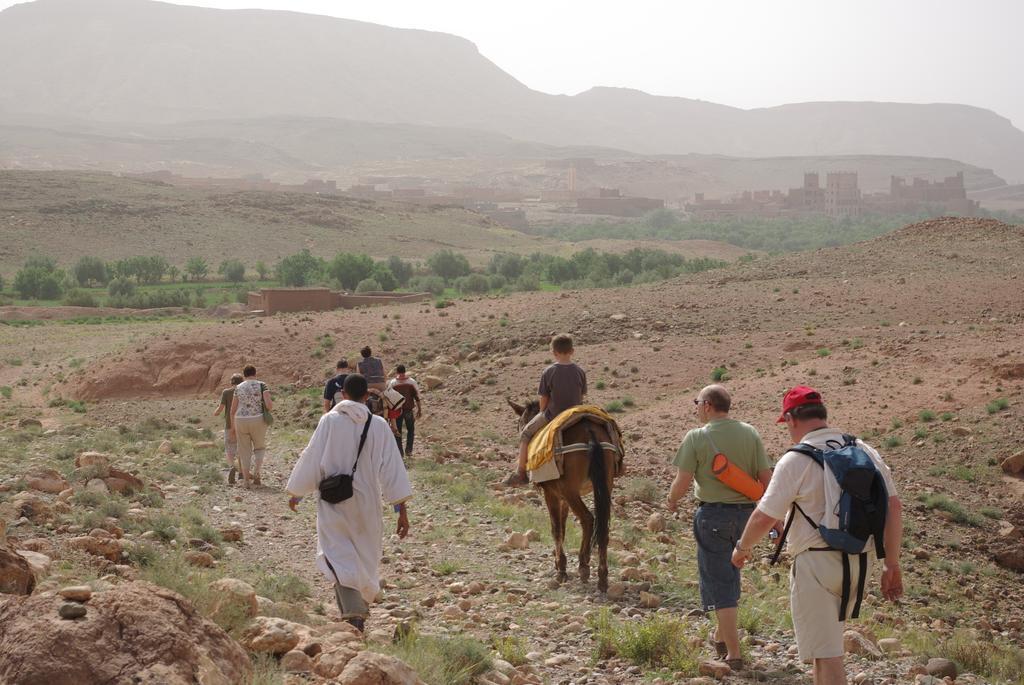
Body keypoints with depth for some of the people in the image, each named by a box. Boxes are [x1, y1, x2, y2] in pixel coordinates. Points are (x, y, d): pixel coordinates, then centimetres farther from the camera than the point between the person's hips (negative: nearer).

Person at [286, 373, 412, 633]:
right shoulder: (379, 425, -4)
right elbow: (392, 467, -6)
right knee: (365, 555, 20)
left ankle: (354, 614, -25)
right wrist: (401, 509, -3)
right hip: (366, 503, 3)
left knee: (339, 557, -5)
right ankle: (361, 605, 36)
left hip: (333, 504, -2)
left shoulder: (329, 421, -8)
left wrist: (296, 493, 11)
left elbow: (311, 459, -4)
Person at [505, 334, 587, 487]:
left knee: (525, 435, 17)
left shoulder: (548, 372, -13)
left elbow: (544, 399, -7)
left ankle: (520, 473, 16)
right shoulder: (580, 372, -5)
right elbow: (581, 396, 3)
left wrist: (543, 414, 12)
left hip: (552, 416, -3)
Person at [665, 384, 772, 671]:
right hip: (745, 512, 5)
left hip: (713, 514, -5)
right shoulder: (750, 433, 0)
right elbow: (766, 478, -1)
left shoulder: (696, 437, -12)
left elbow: (683, 481, -12)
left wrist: (671, 501, 9)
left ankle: (733, 653, 3)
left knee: (718, 583, 4)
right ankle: (722, 636, 35)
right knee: (730, 575, 23)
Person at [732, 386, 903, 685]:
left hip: (816, 563, -7)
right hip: (859, 562, 7)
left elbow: (764, 517, -10)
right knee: (828, 645, 23)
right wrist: (892, 565, 7)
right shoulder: (864, 451, 6)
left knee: (825, 654, -3)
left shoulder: (795, 460, -11)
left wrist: (742, 549, 9)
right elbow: (893, 506, 3)